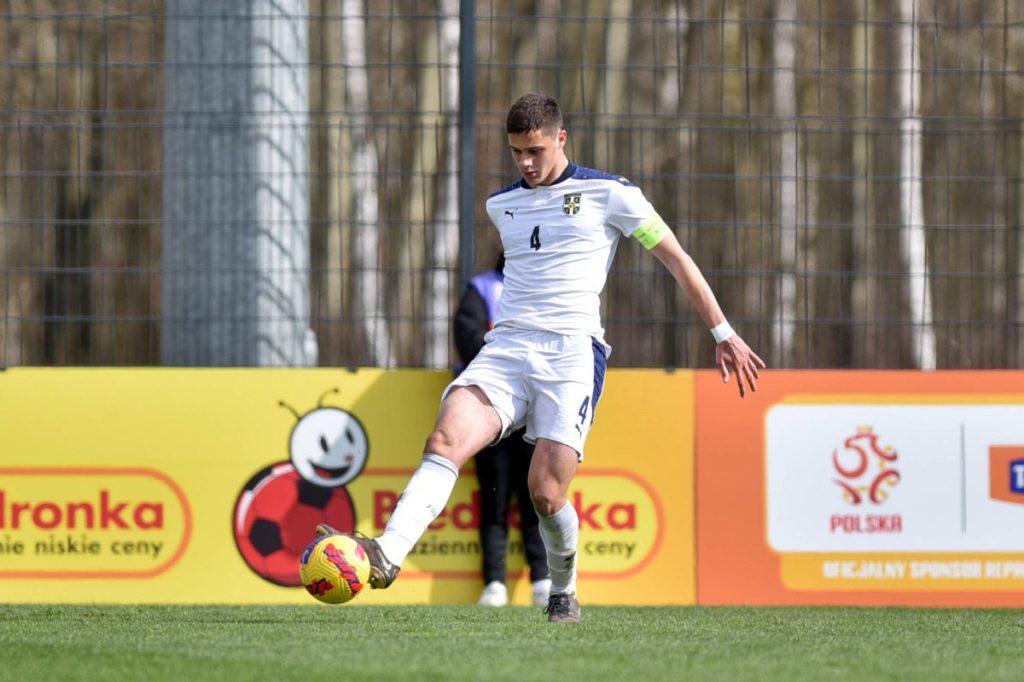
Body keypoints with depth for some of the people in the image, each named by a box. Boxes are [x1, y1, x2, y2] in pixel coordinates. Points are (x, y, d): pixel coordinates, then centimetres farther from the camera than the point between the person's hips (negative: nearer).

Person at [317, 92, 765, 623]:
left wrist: (723, 334, 7)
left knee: (545, 494, -12)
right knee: (446, 440, -23)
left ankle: (564, 593, 17)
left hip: (572, 351, -4)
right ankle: (386, 556, -40)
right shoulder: (501, 205, 18)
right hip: (506, 349, 4)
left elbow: (677, 260, 9)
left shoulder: (608, 194, 4)